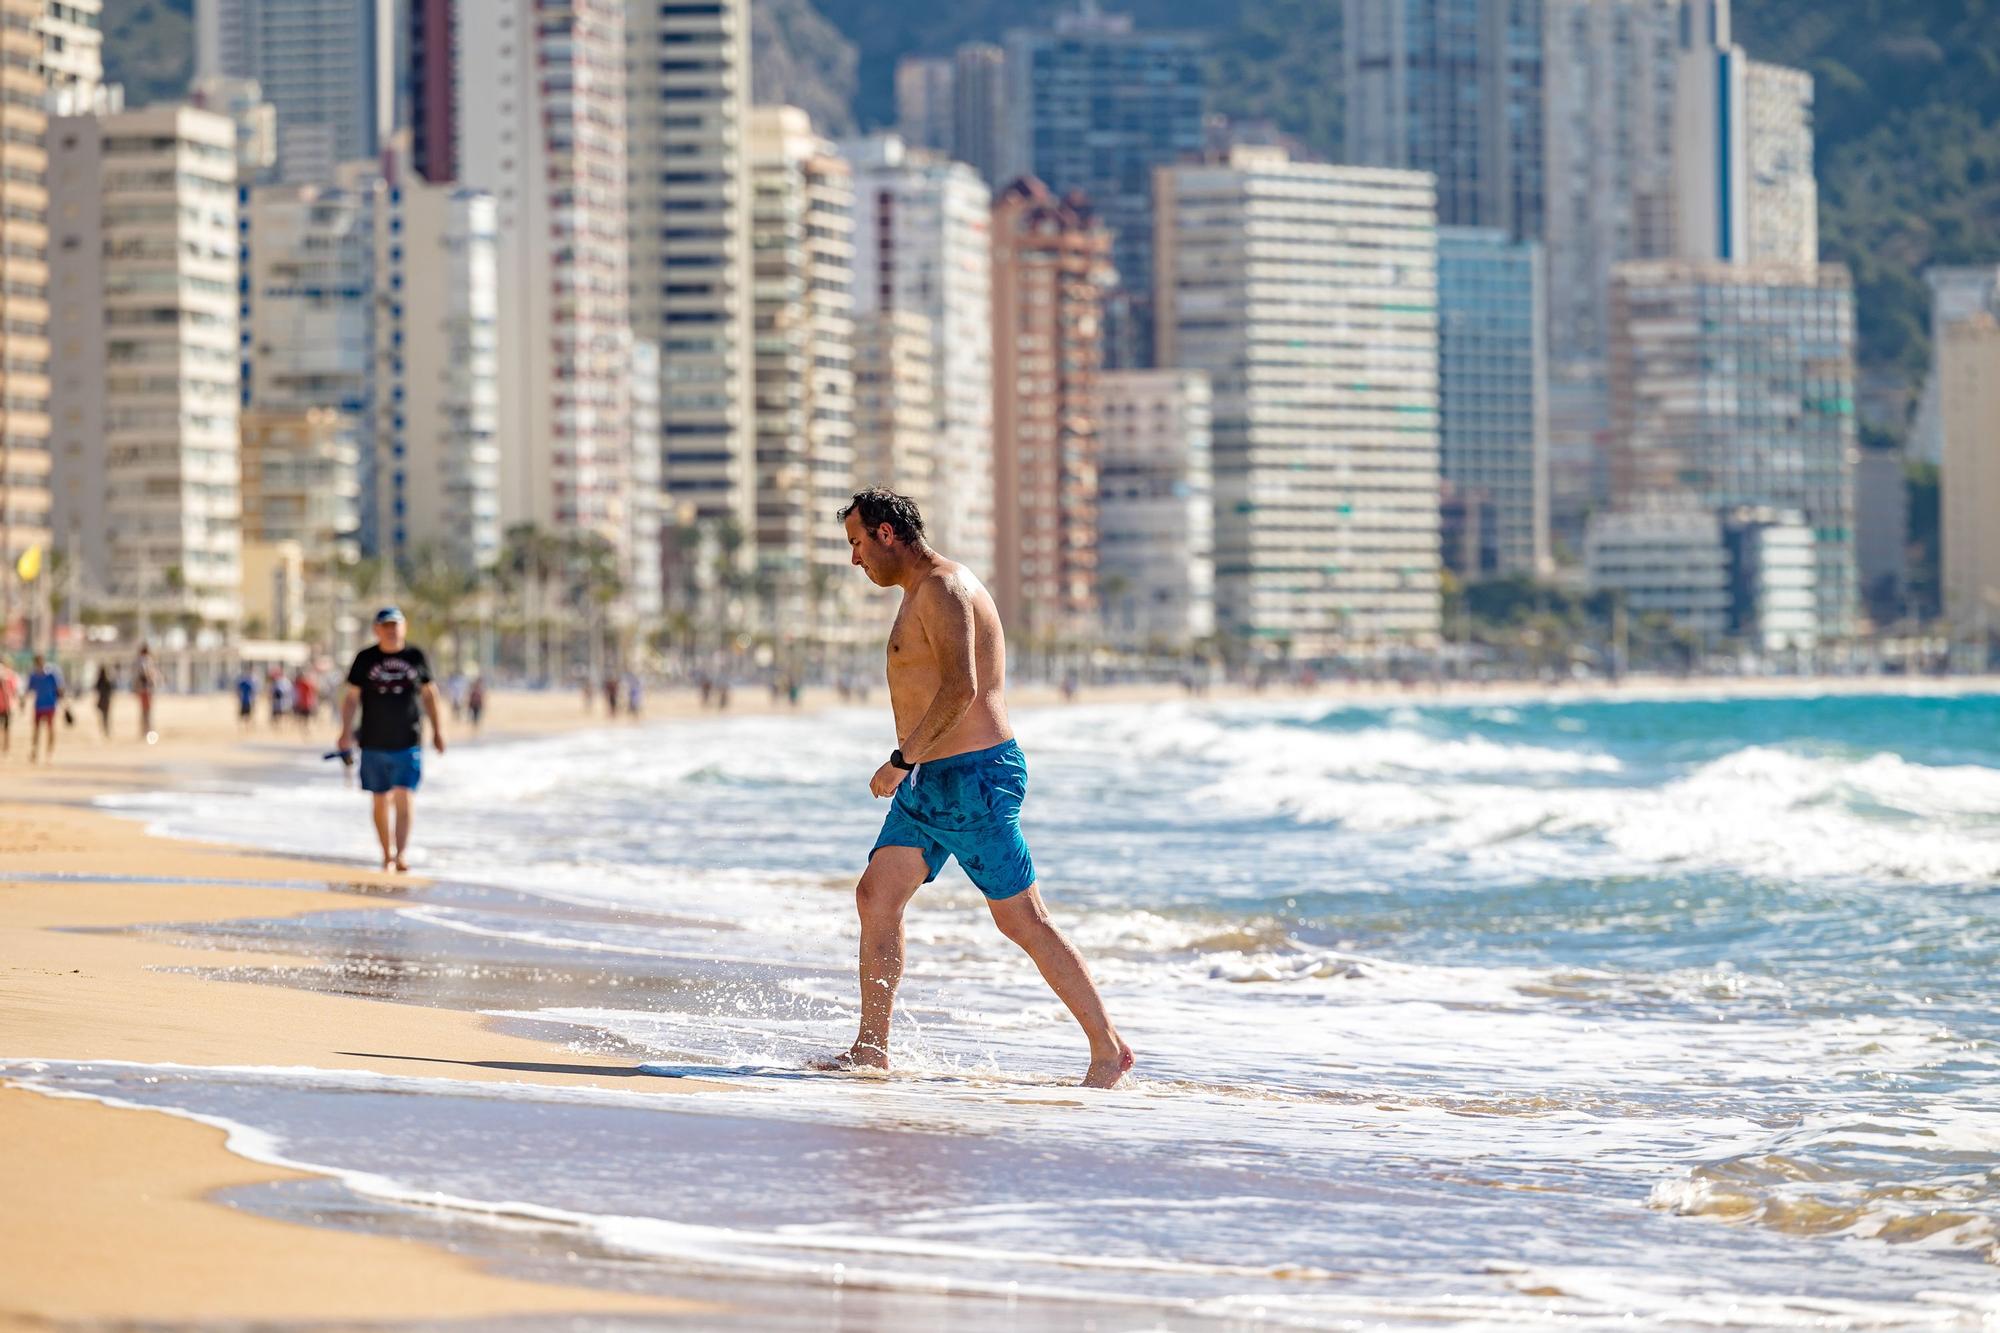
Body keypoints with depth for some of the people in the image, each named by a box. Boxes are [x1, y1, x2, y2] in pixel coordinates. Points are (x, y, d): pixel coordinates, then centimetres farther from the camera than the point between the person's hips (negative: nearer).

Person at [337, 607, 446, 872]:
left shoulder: (417, 657, 6)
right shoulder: (365, 659, 3)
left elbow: (429, 694, 15)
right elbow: (351, 696, 4)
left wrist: (437, 729, 15)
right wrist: (346, 731, -6)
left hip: (408, 742, -1)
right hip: (373, 743, 1)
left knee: (404, 798, -13)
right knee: (381, 801, 7)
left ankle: (402, 853, -19)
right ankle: (387, 853, 19)